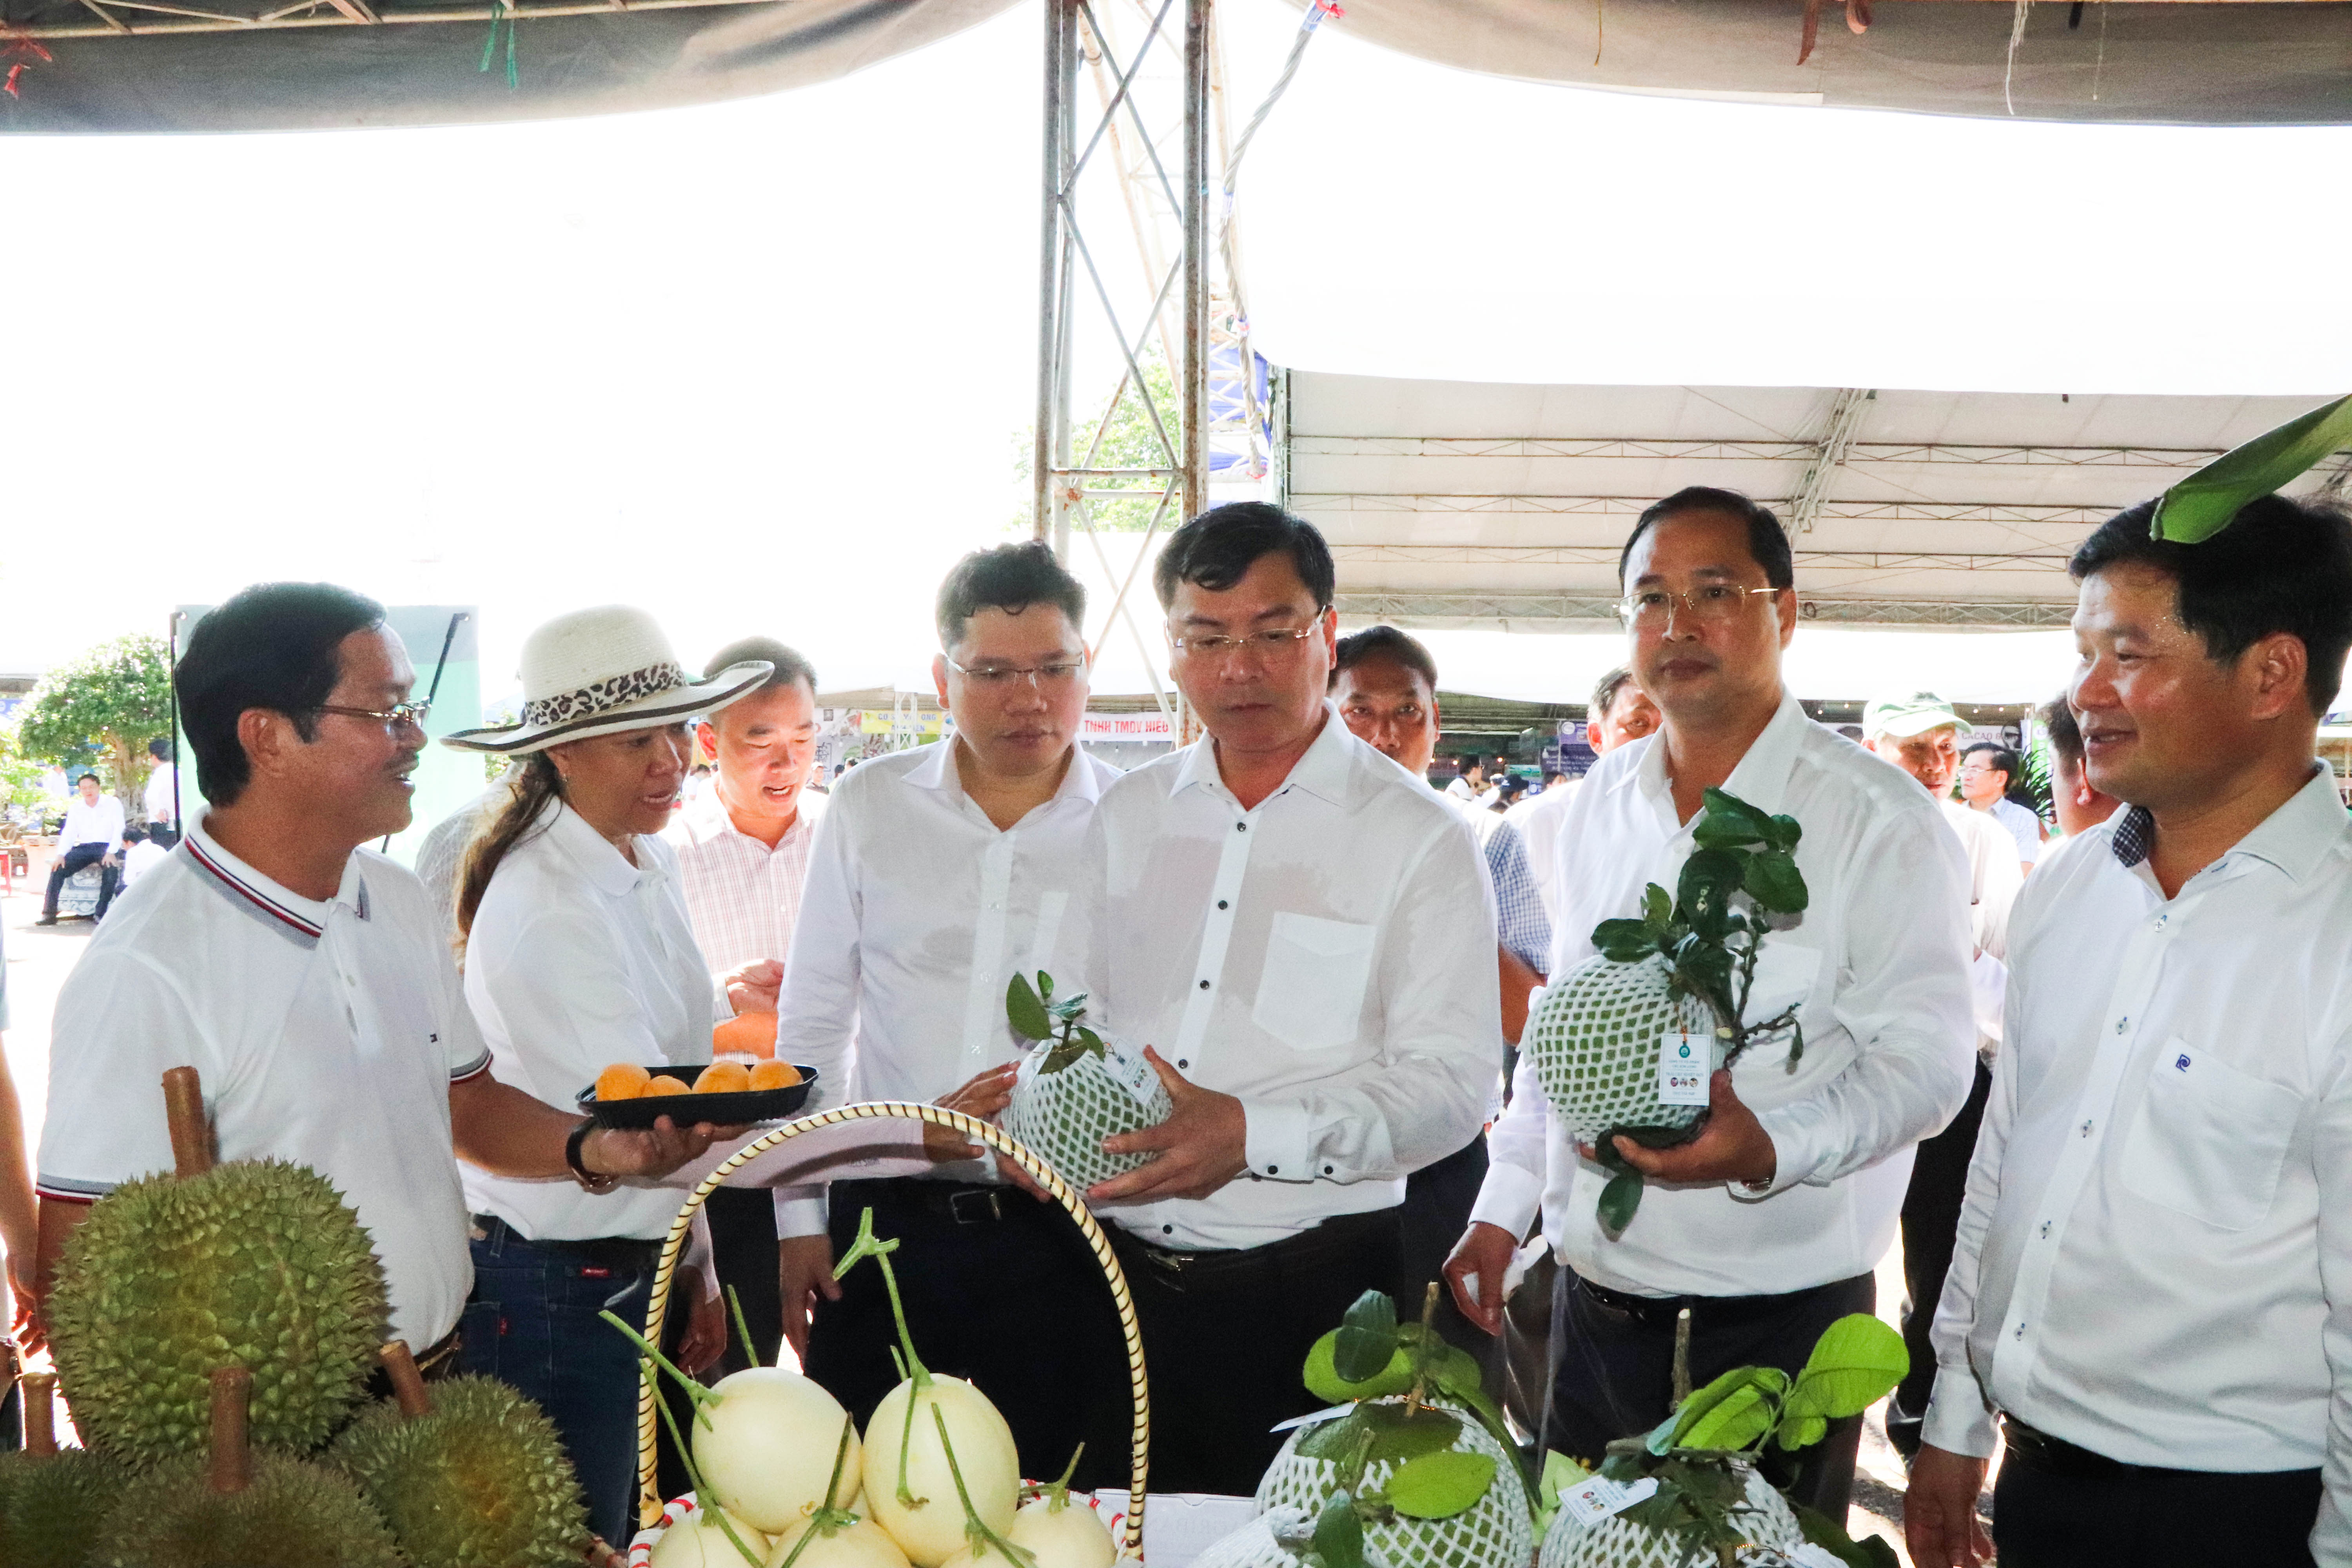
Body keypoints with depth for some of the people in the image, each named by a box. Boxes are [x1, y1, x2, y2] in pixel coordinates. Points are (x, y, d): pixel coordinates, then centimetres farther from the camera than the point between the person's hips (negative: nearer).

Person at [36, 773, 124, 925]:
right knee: (58, 869, -20)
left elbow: (119, 830, -8)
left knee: (111, 869, -35)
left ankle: (101, 914, -30)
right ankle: (49, 914, -19)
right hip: (83, 848, 4)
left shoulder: (113, 803, 1)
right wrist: (61, 855, -10)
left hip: (106, 847, -4)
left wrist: (111, 853, -23)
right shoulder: (75, 808, 14)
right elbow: (69, 833, 8)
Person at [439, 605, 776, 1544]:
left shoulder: (648, 862, 5)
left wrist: (697, 1268, 15)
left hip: (638, 1275, 8)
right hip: (552, 1292, -8)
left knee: (637, 1532, 18)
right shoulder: (541, 907, -22)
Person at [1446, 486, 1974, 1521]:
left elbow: (1922, 1060, -13)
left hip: (1781, 1303, -5)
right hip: (1599, 1289, 5)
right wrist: (1502, 1208, 13)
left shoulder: (1879, 820, -10)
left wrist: (1768, 1147, -30)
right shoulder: (1600, 804, 8)